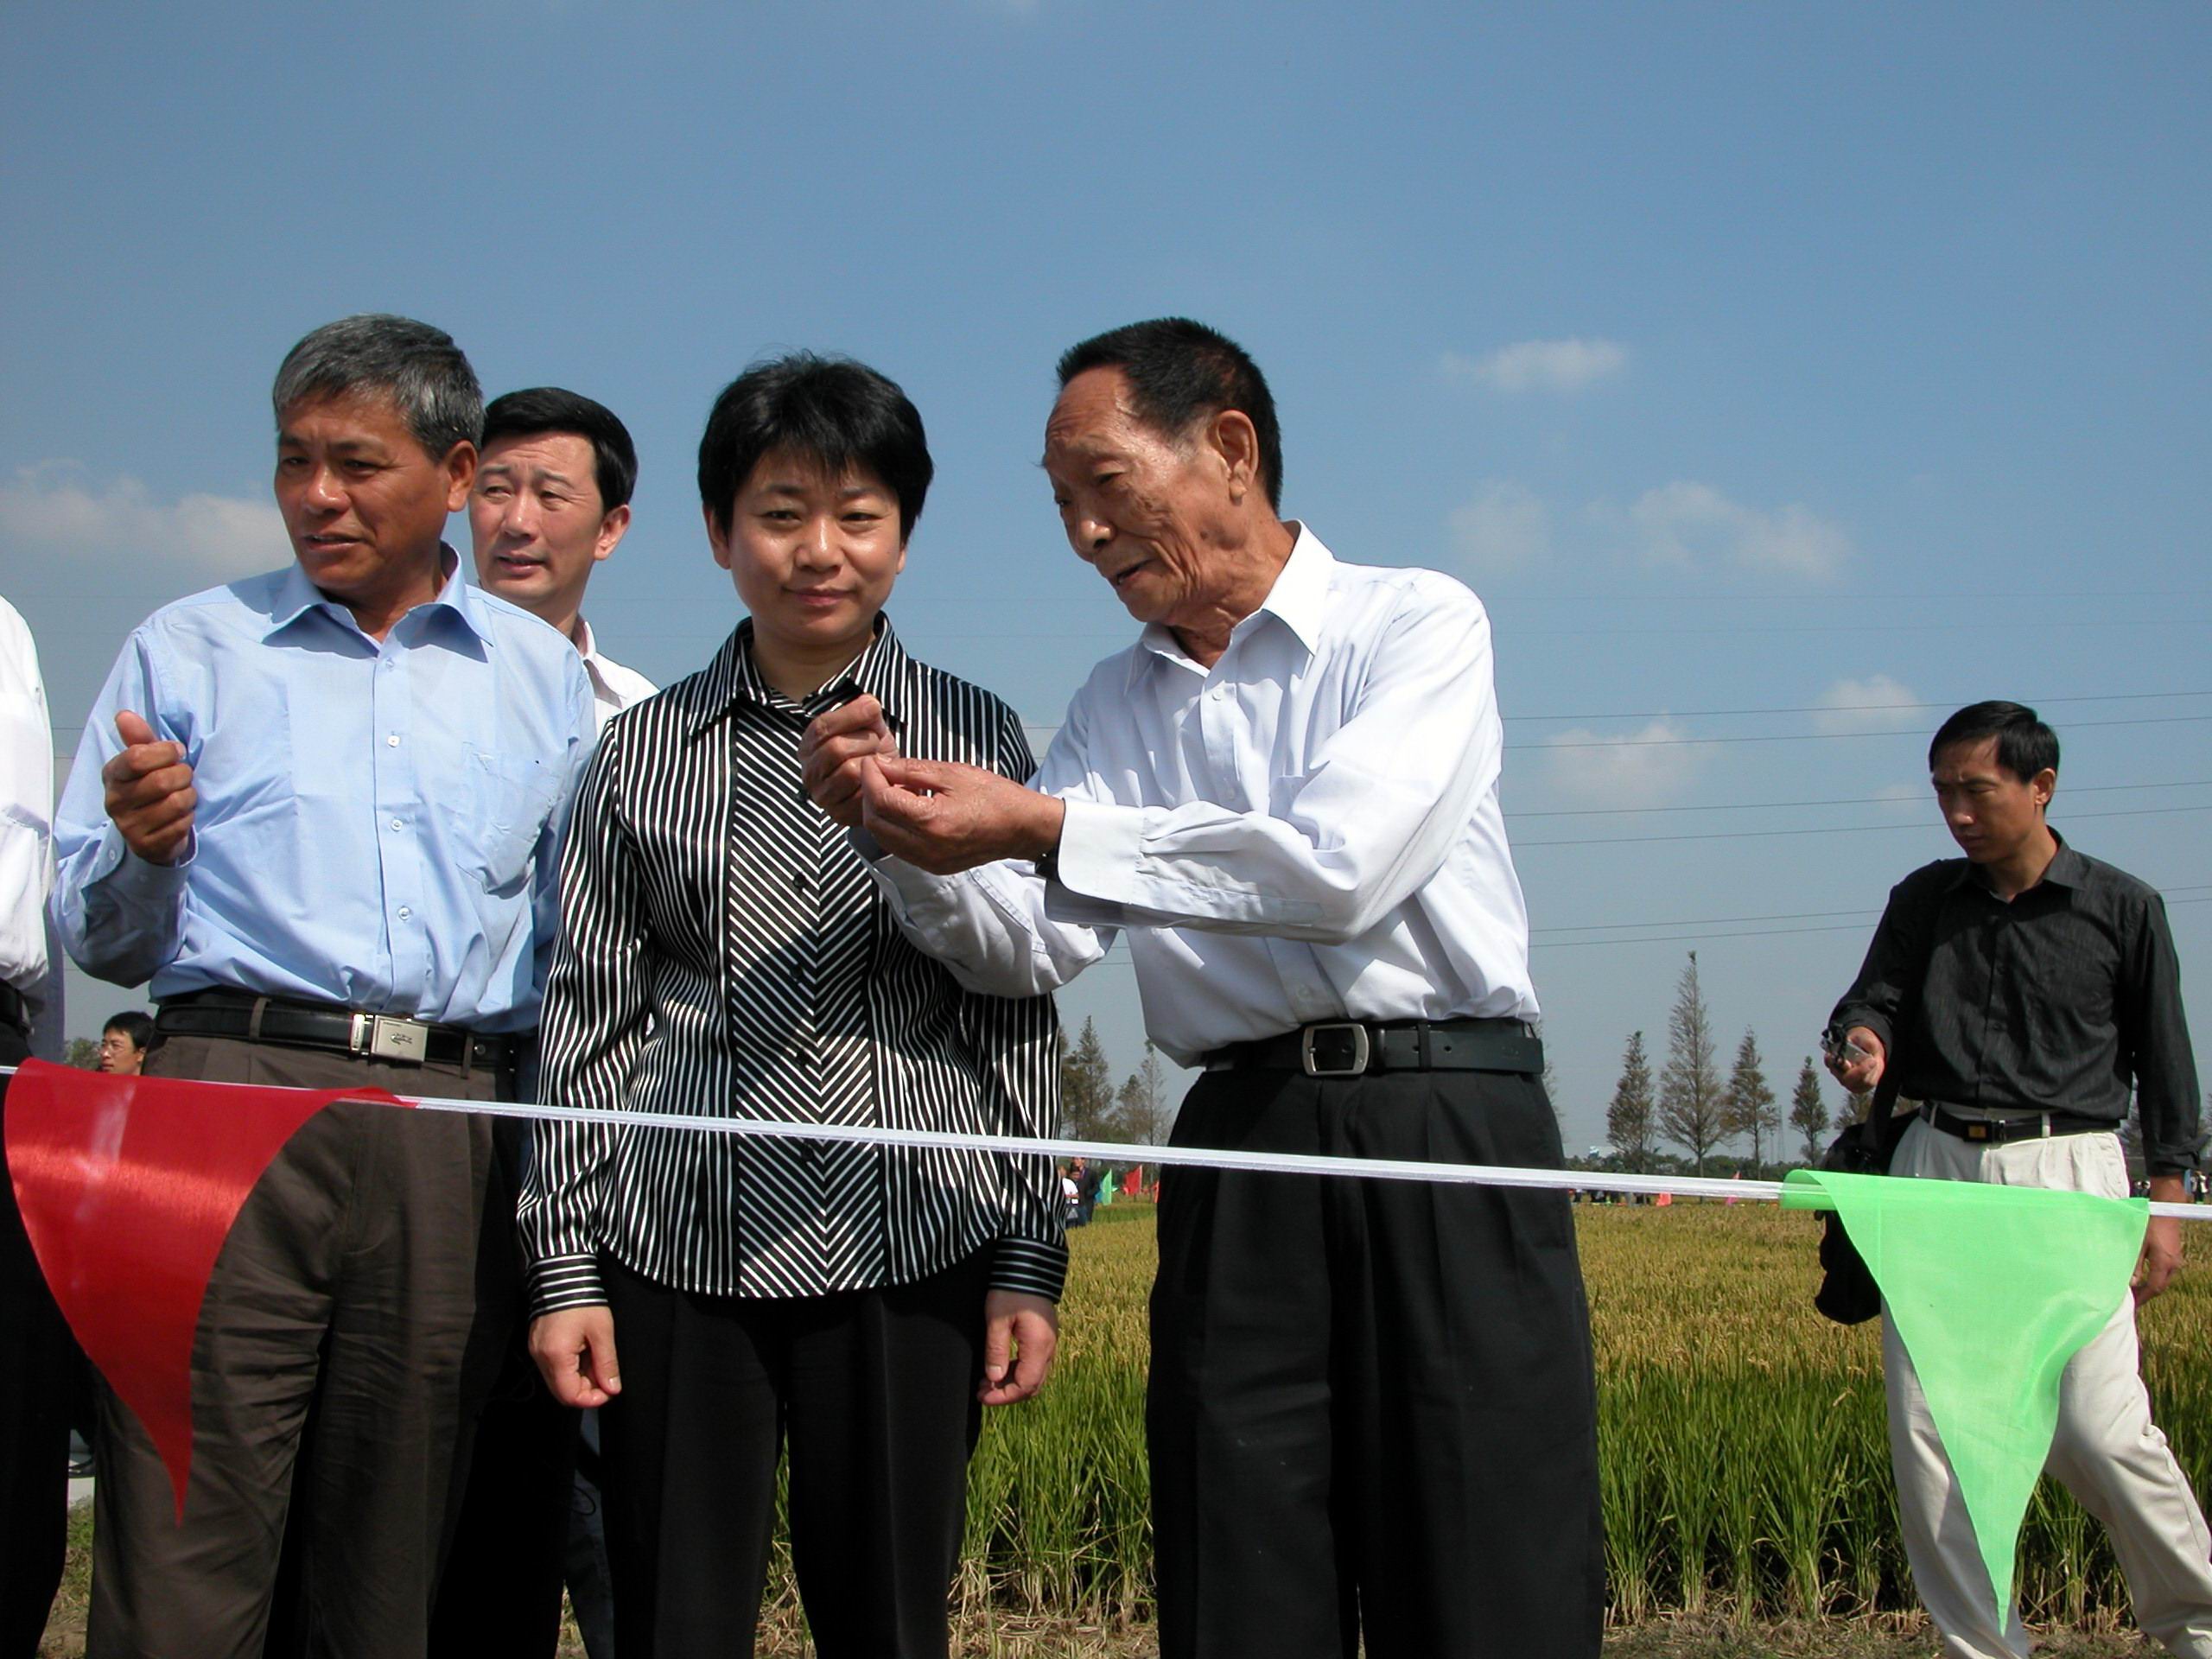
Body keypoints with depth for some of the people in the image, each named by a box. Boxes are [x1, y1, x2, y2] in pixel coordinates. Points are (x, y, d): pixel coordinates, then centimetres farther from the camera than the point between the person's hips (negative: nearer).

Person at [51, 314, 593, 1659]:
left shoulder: (545, 677, 17)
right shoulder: (191, 650, 14)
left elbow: (575, 941, 16)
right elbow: (102, 941, 12)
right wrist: (144, 849, -9)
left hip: (458, 1133, 1)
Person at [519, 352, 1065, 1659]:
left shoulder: (975, 736, 7)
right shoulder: (646, 748, 9)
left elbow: (1021, 1018, 7)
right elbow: (591, 1016, 9)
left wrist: (1031, 1261, 2)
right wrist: (564, 1264, 3)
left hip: (908, 1243, -1)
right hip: (678, 1246, 1)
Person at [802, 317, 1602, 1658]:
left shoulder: (1418, 625, 1)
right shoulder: (1119, 703, 18)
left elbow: (1341, 865, -16)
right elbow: (1029, 947, 9)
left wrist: (1046, 826, -17)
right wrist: (903, 830, -11)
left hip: (1447, 1137, -4)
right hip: (1241, 1152, 4)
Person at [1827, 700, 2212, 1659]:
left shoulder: (2122, 908, 7)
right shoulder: (1924, 900, 14)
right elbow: (1875, 996, 6)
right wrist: (1864, 1041, -18)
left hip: (2067, 1168, -3)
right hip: (1938, 1165, 4)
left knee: (2097, 1428, -13)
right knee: (1926, 1434, -2)